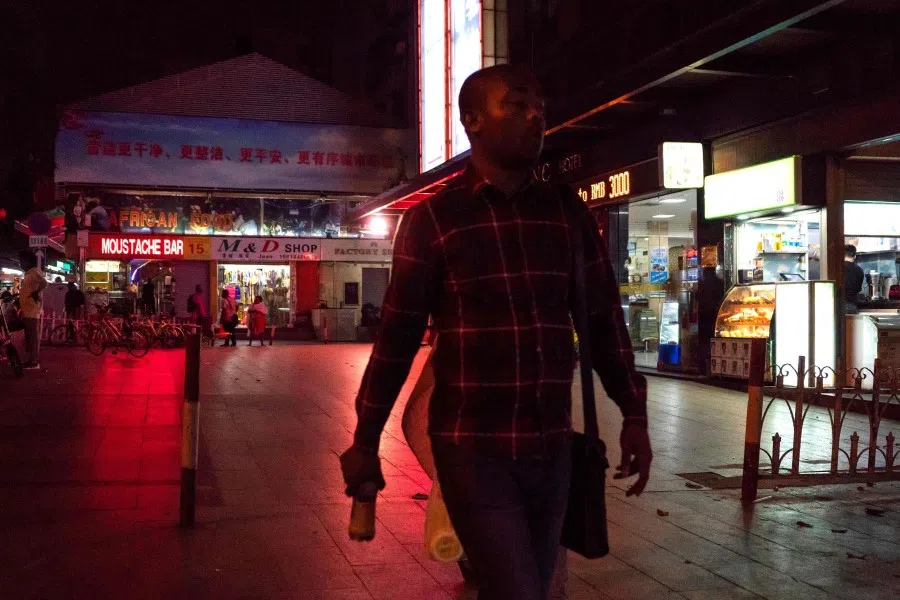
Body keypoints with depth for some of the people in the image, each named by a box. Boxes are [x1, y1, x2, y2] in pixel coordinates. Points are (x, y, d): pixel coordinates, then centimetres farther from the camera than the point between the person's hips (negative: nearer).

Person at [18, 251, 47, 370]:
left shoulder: (35, 272, -11)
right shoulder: (29, 273, 20)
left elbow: (44, 283, -29)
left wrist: (36, 293, -21)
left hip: (32, 311, -10)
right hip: (27, 310, 10)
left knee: (33, 336, -8)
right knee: (30, 336, 13)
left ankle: (34, 361, -6)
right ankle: (33, 360, 18)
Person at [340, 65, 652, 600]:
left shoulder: (568, 211, 6)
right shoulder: (434, 217, -4)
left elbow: (604, 317, 10)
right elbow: (398, 334, -2)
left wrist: (634, 416, 5)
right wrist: (366, 441, 0)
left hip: (553, 447, 4)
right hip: (474, 448, -4)